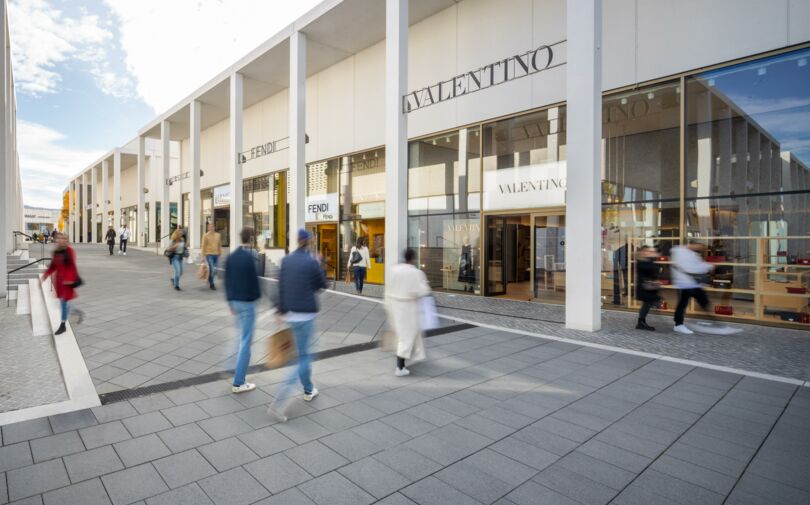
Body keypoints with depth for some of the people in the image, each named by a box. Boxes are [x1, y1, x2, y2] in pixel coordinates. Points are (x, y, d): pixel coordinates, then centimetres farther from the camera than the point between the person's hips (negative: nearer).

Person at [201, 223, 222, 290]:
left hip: (216, 255, 5)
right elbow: (203, 246, -3)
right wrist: (203, 255, -6)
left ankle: (209, 281, 30)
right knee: (211, 269, -10)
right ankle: (211, 284, -2)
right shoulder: (206, 236, -3)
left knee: (214, 269, 11)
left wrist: (220, 253, 11)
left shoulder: (218, 235, 9)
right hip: (209, 254, -5)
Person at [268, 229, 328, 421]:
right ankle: (278, 403, -6)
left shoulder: (286, 260, 2)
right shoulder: (312, 262, -12)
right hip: (306, 314, -6)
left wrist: (281, 310, 11)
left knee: (303, 353, 22)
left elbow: (280, 286, 4)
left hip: (290, 313, 6)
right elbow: (323, 285, 0)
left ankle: (308, 390, 37)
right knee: (302, 357, 2)